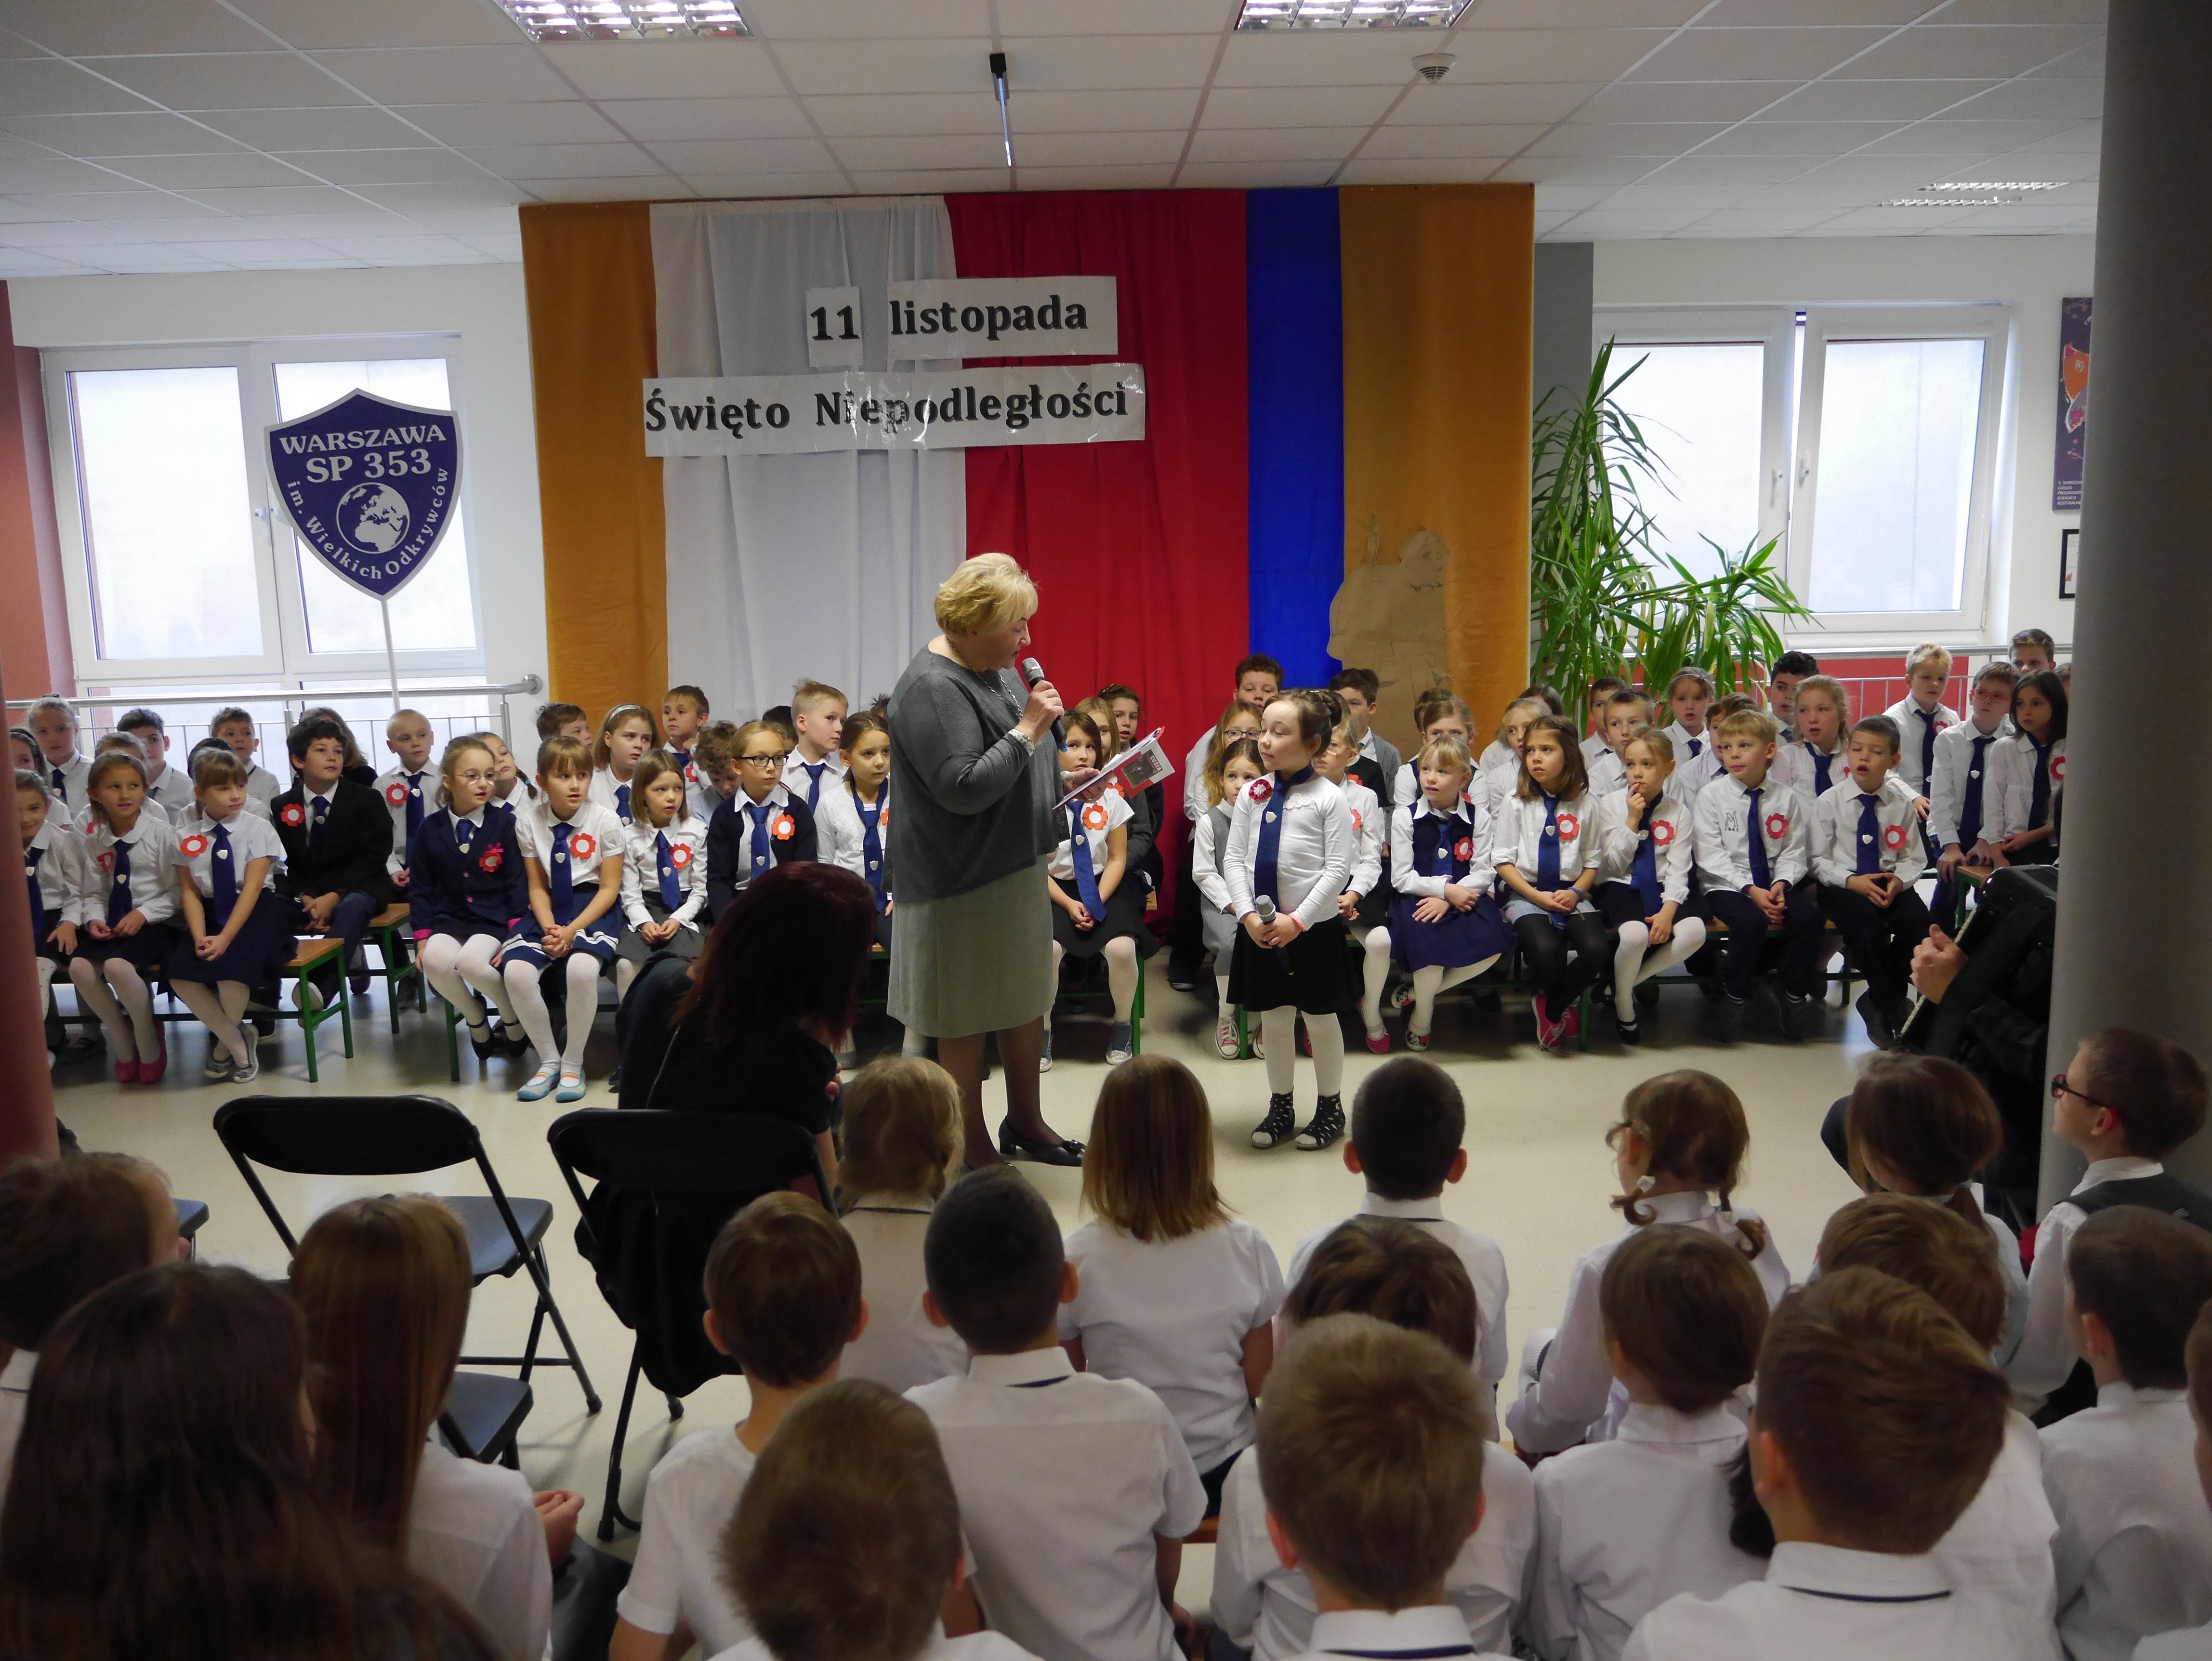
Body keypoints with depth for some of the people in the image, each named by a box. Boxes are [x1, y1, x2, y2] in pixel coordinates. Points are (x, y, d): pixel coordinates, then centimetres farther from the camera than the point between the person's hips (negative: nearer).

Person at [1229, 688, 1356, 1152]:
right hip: (1259, 926, 4)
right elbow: (1234, 860, 3)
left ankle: (1330, 1108, 26)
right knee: (1274, 1018, 13)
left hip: (1313, 926, -4)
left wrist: (1298, 920, -17)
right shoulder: (1251, 795, 2)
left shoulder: (1329, 798, -9)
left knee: (1320, 1018, 9)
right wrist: (1248, 914, -9)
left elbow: (1338, 868, -12)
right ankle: (1280, 1108, 28)